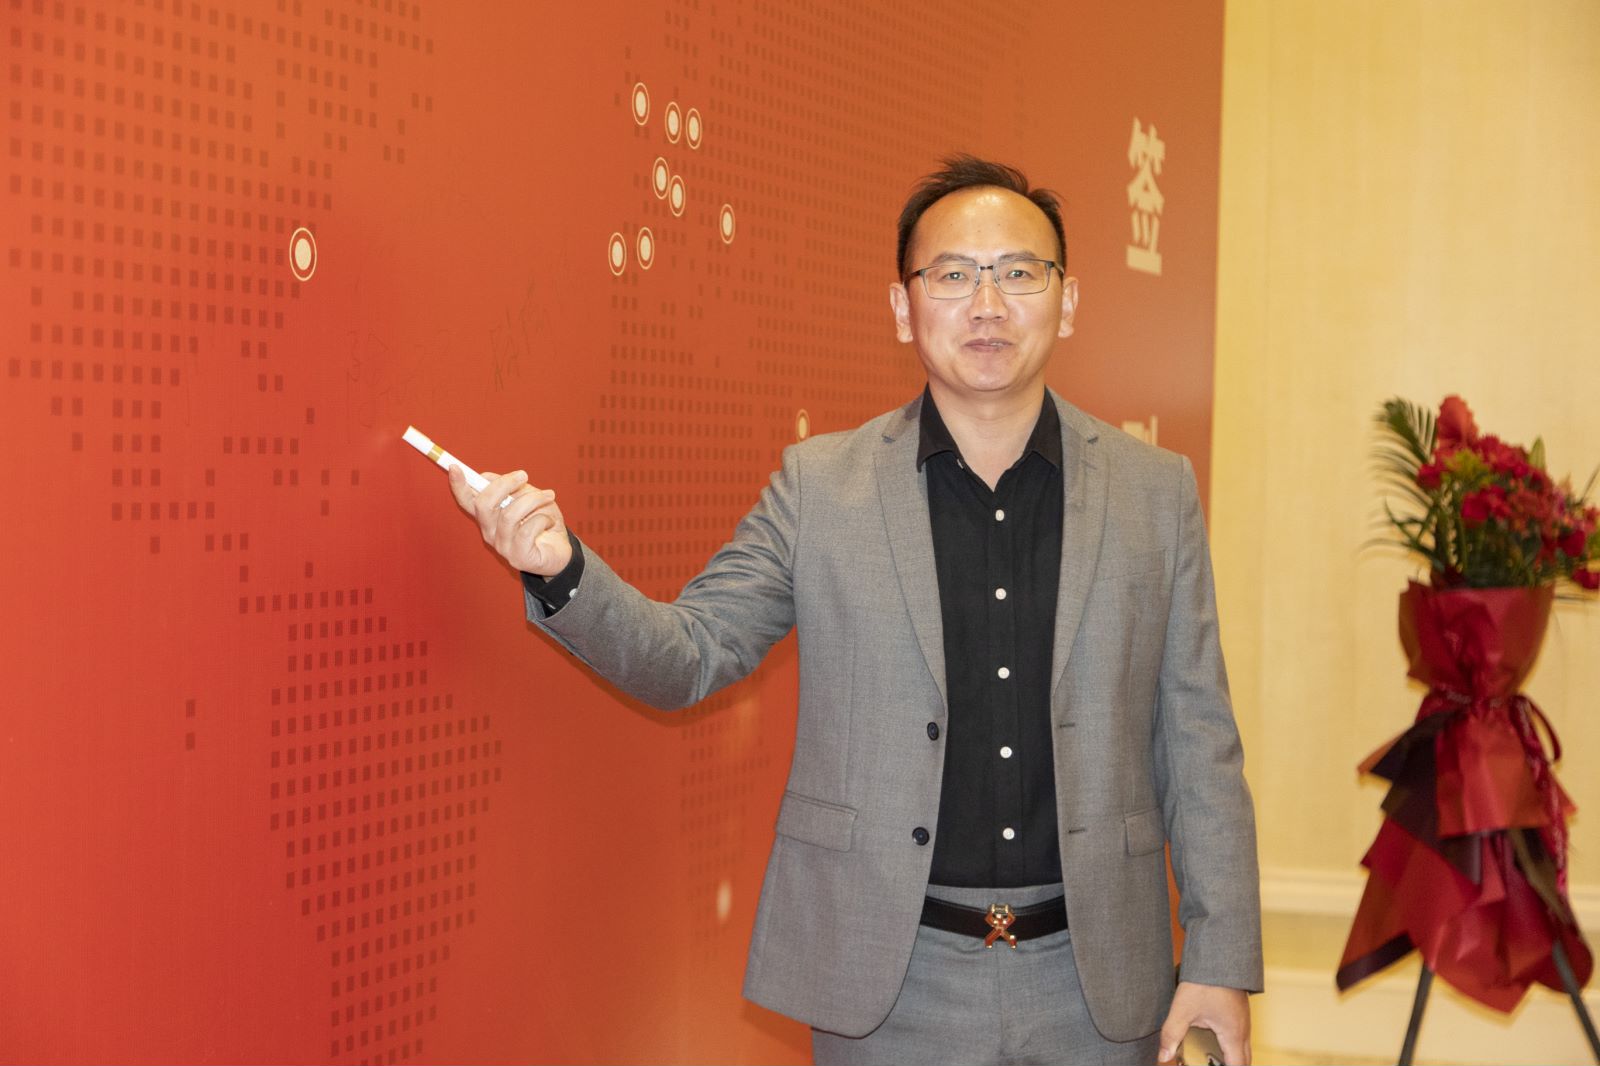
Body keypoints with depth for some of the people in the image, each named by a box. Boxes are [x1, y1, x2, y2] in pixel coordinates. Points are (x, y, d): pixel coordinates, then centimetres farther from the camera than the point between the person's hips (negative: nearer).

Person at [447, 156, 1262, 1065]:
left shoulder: (1156, 492, 3)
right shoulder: (820, 486, 1)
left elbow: (1198, 746, 4)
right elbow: (687, 656, 2)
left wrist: (1221, 962, 1)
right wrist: (562, 570, -17)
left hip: (1094, 988, 1)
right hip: (891, 987, -1)